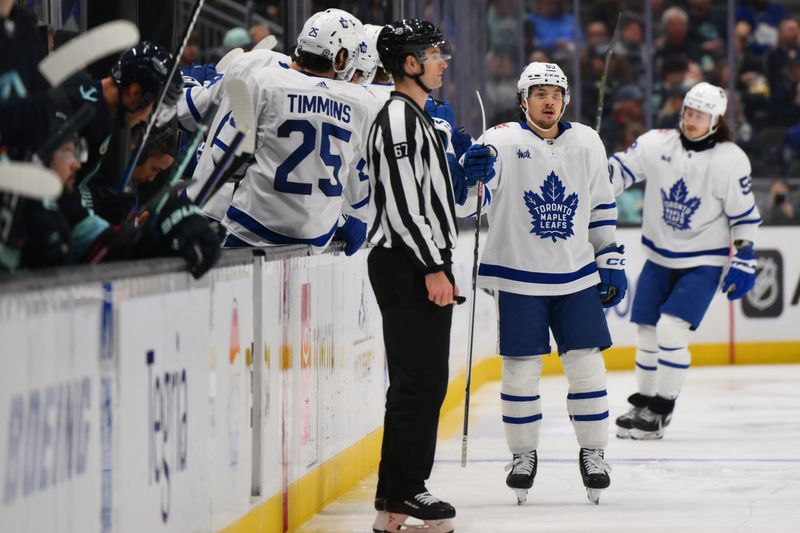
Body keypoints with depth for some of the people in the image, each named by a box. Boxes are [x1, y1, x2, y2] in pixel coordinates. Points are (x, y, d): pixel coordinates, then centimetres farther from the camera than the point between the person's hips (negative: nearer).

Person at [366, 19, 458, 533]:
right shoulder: (399, 117, -14)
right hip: (406, 265, -10)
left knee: (427, 382, 11)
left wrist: (444, 266, 23)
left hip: (423, 265, 10)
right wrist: (433, 268, -21)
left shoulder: (417, 117, 20)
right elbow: (402, 203, -21)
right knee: (416, 380, -10)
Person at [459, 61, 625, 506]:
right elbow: (464, 203, -12)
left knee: (586, 365, 0)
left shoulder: (586, 143, 5)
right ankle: (522, 455, 16)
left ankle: (593, 453, 13)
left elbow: (602, 207, 14)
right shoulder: (502, 142, -7)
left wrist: (611, 261, 11)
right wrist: (470, 174, -33)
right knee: (521, 369, 0)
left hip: (577, 277, 3)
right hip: (518, 279, -3)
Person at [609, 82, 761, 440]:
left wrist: (744, 259, -7)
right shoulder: (657, 144, -5)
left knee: (671, 329, -16)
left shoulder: (730, 160, -12)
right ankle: (643, 402, 25)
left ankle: (660, 410, -6)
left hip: (703, 262, -4)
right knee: (647, 331, 8)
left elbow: (744, 215, -6)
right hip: (660, 256, 4)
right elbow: (620, 169, -3)